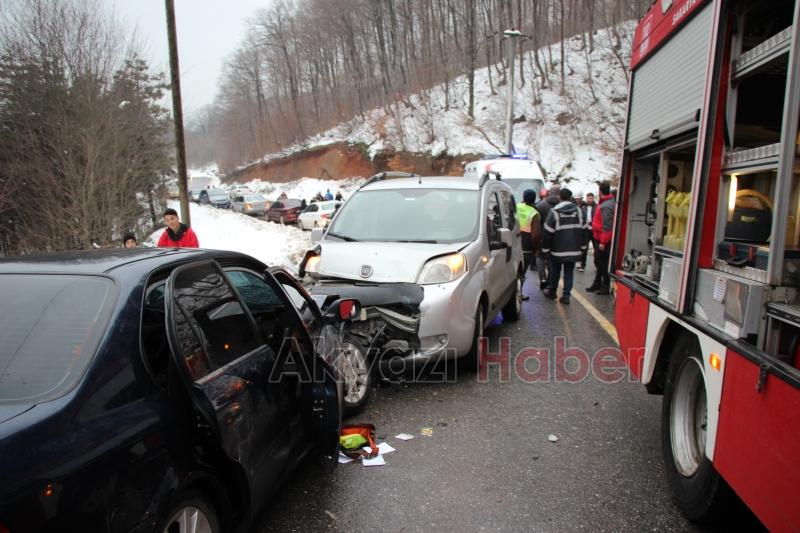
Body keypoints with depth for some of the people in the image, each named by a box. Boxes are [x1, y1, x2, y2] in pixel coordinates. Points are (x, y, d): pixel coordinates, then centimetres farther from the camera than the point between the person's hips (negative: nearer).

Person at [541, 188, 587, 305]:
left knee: (555, 271, 14)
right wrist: (582, 246, 17)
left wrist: (545, 248, -2)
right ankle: (566, 295, 3)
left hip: (558, 249, -2)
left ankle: (551, 292, 27)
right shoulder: (578, 210, 2)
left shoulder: (554, 211, -10)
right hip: (574, 250, 2)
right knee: (569, 273, 8)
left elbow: (548, 232, -10)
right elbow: (583, 230, 9)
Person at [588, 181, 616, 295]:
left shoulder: (606, 206, -21)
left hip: (603, 240, -10)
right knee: (598, 262, 18)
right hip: (599, 238, 10)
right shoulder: (609, 201, 11)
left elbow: (607, 226, -24)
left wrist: (603, 242, -22)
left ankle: (606, 287, 10)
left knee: (604, 264, 0)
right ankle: (597, 284, 29)